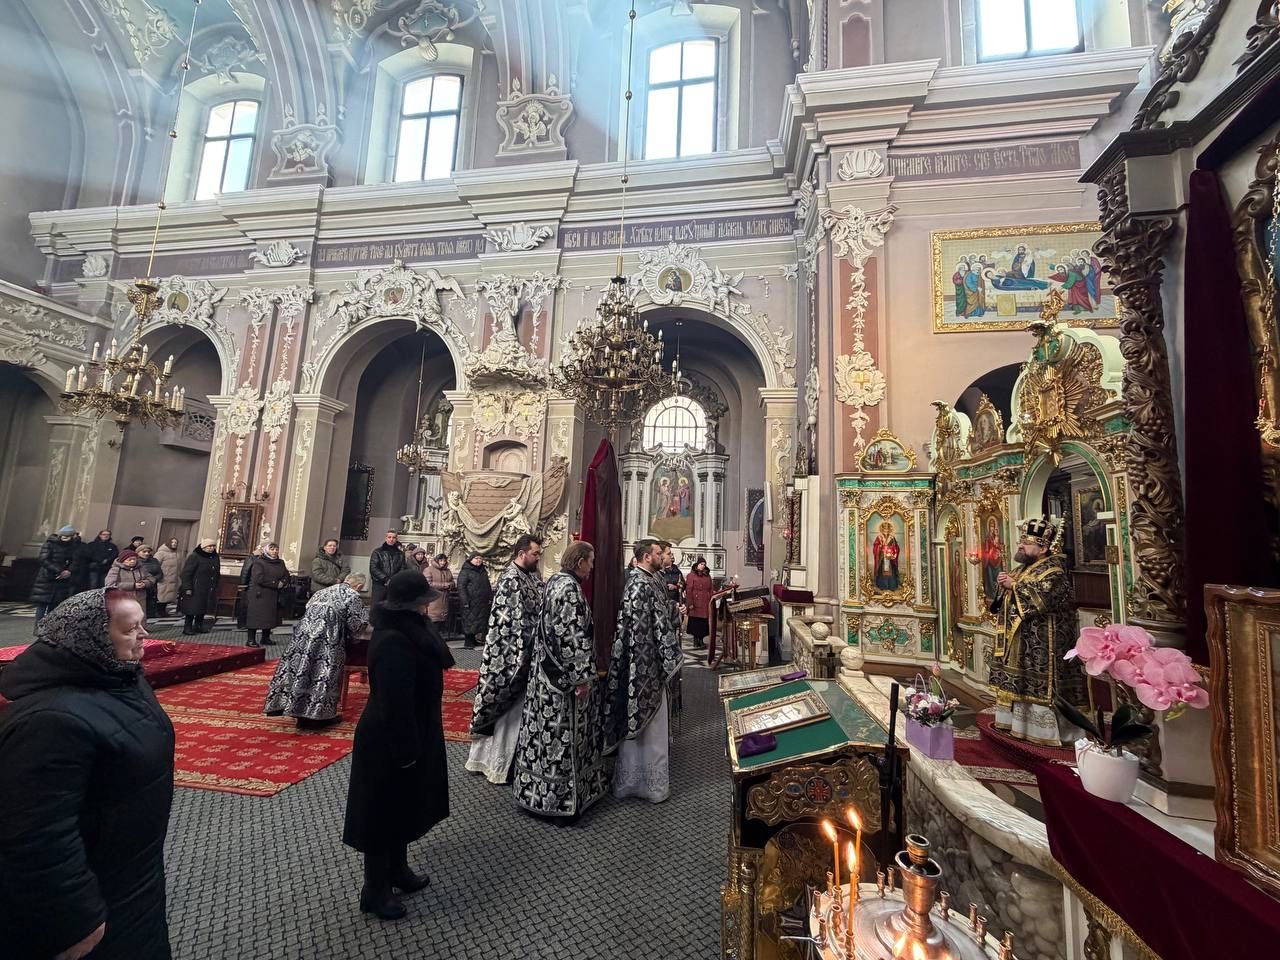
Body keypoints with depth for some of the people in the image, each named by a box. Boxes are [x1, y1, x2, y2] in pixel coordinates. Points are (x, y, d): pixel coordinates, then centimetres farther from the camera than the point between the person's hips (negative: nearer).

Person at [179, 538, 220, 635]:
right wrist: (187, 587, -18)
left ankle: (198, 625, 23)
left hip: (209, 590, 6)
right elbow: (186, 573, -14)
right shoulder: (194, 556, -12)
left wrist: (215, 587, 17)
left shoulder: (215, 557, 8)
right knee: (192, 608, 0)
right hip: (195, 589, -6)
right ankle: (187, 627, 10)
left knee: (203, 608, 12)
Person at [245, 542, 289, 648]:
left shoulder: (280, 563, 13)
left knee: (270, 618, 9)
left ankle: (266, 638, 19)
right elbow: (259, 579, -19)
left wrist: (282, 583, -10)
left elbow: (286, 576, 12)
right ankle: (251, 639, 4)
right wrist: (276, 583, -16)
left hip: (274, 596, 6)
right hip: (259, 596, -6)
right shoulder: (259, 563, -8)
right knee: (255, 617, -4)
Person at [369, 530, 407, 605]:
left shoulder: (400, 554, 12)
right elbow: (373, 569, -3)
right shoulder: (377, 552, 6)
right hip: (379, 585, -2)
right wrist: (386, 579, -13)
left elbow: (402, 569, 6)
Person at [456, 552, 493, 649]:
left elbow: (488, 586, 24)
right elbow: (461, 587, -12)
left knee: (480, 621, 7)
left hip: (483, 603, 7)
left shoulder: (483, 572, 18)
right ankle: (468, 642, 6)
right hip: (471, 602, -7)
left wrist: (490, 598, 14)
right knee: (469, 621, -3)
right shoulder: (465, 571, -5)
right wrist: (465, 601, -17)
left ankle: (474, 639, 18)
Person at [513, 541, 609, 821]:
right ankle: (562, 799, 18)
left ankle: (537, 791, 34)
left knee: (547, 730, 19)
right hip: (565, 675, -9)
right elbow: (573, 637, -24)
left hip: (547, 670, 9)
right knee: (564, 734, 4)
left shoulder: (554, 582, 7)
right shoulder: (570, 589, -22)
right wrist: (582, 677, -19)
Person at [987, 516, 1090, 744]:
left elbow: (1041, 599, -26)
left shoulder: (1054, 572, -12)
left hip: (1041, 645, -9)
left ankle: (1045, 729, 6)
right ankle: (1019, 721, 25)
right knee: (1020, 680, 15)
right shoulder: (1023, 569, 13)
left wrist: (1014, 585, -19)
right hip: (1019, 642, 9)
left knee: (1040, 683, -3)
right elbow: (1008, 600, 19)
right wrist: (1004, 585, -1)